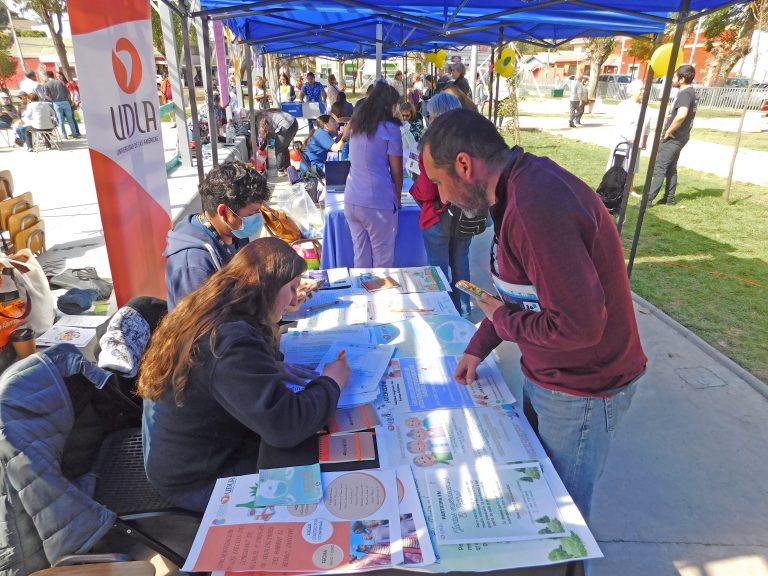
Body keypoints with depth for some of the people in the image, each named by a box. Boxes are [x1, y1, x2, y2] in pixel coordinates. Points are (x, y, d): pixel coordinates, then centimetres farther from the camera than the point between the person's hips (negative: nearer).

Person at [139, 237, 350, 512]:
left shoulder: (204, 313, -3)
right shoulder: (233, 340, -34)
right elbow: (286, 426, -38)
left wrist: (272, 368, -1)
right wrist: (331, 383, -20)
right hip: (199, 479, -9)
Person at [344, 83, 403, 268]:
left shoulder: (356, 125, 13)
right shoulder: (390, 128, -6)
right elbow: (396, 171, -4)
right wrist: (397, 199, 9)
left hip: (351, 200, 6)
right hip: (378, 203, -6)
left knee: (360, 256, 13)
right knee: (383, 258, 7)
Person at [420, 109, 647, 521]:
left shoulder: (538, 208, -32)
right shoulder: (521, 188, 2)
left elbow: (578, 324, -33)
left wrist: (504, 321, -16)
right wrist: (479, 347, 12)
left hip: (581, 392, -9)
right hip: (544, 374, 9)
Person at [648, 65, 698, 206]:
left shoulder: (685, 94, -18)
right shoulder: (691, 93, 14)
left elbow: (681, 115, -35)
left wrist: (668, 132, -22)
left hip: (673, 138, -10)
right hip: (680, 137, 10)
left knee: (659, 168, -9)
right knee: (671, 168, 15)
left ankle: (649, 199, -10)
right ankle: (669, 197, 20)